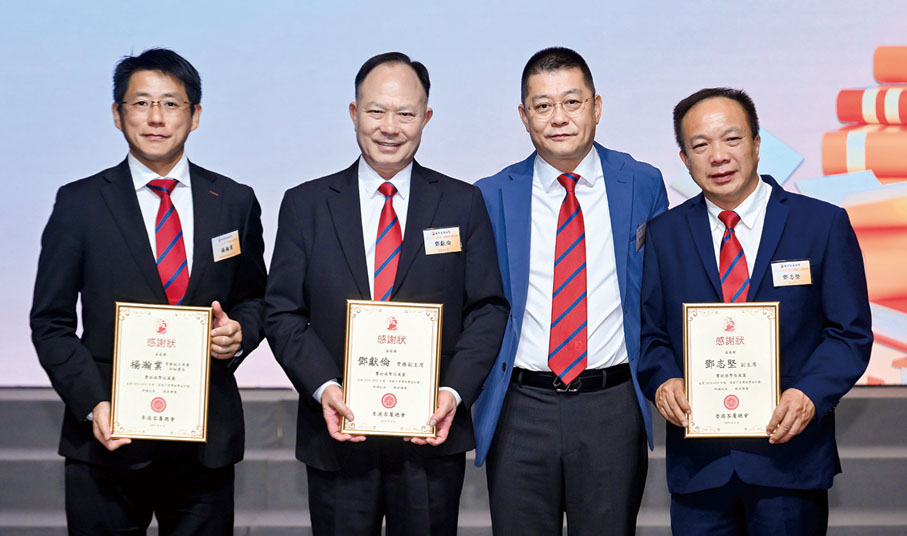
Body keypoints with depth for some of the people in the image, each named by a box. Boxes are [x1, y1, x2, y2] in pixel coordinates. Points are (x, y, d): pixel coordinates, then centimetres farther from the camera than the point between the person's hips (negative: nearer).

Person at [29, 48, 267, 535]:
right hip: (108, 436, -1)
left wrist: (240, 332, -7)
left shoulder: (234, 202, 7)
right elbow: (51, 323, 1)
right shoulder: (78, 203, 2)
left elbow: (255, 298, 16)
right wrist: (93, 404, -11)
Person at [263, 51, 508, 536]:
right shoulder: (305, 205, 5)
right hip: (338, 433, 0)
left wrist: (454, 391, -12)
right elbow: (282, 314, 1)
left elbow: (488, 309, 2)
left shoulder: (463, 204, 5)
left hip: (432, 433, 0)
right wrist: (323, 387, -14)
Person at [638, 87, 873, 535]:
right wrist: (663, 380, -12)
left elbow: (850, 333, -1)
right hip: (698, 459, 1)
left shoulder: (824, 224, 1)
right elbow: (651, 333, 8)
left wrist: (810, 393, -17)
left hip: (788, 450, -1)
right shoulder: (664, 234, 7)